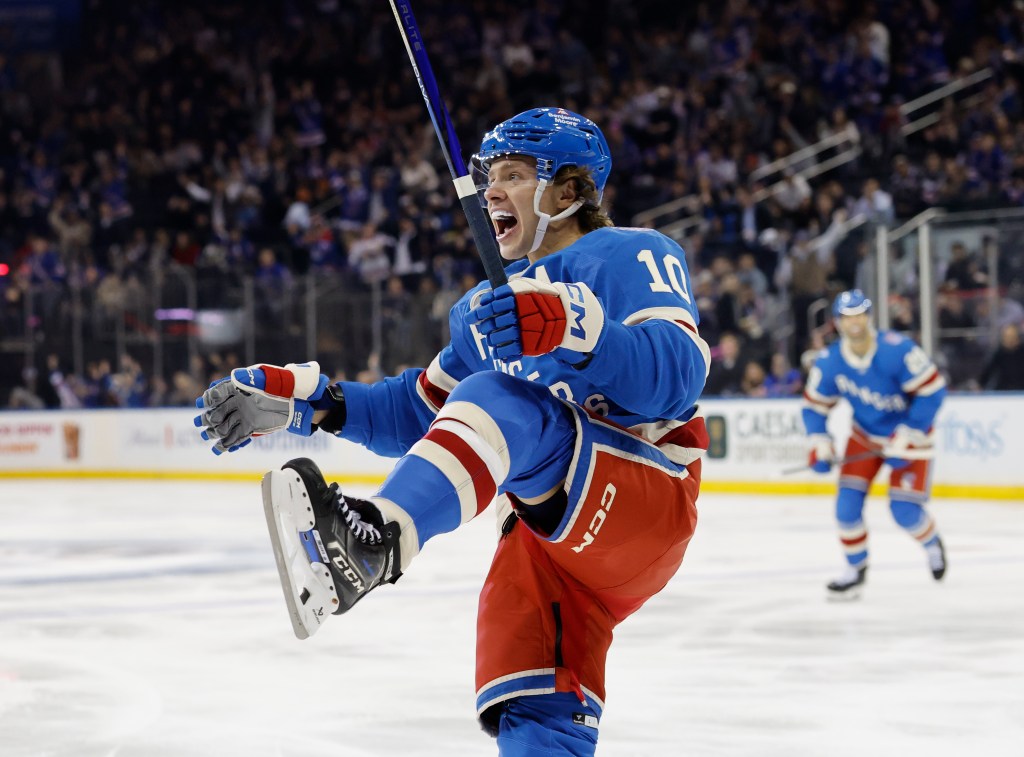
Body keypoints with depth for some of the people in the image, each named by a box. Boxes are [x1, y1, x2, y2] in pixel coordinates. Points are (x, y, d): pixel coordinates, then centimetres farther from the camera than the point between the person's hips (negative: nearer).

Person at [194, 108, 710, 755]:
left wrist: (571, 328, -36)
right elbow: (422, 413, 23)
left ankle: (376, 541, -61)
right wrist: (310, 402, 9)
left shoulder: (633, 257, -1)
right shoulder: (490, 307, 24)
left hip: (646, 502, -8)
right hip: (550, 532, 9)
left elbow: (678, 372, -20)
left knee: (502, 400, -33)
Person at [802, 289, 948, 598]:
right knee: (848, 500, -8)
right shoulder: (829, 362, -13)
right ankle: (856, 567, 13)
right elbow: (814, 405, 1)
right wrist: (820, 446, -12)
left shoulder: (896, 350, -28)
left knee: (905, 510, -10)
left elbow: (932, 389, -23)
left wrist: (907, 438, -22)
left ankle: (932, 544, 25)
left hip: (908, 434, -4)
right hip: (864, 436, 4)